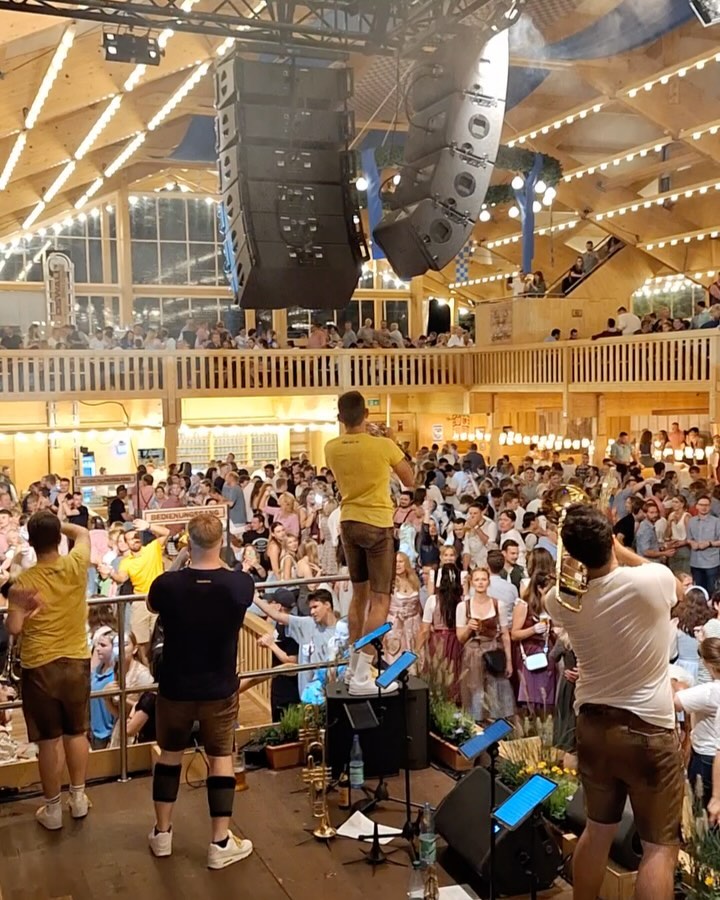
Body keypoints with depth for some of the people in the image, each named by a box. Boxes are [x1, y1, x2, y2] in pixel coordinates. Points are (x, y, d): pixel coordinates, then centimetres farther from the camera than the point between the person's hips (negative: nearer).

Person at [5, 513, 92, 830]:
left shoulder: (24, 581, -14)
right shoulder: (75, 566, -8)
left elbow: (14, 628, -15)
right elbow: (82, 533, 13)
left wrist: (18, 606, -7)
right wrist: (56, 524, 15)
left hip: (39, 667, -2)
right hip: (76, 662, 3)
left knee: (48, 740, 7)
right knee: (76, 733, 18)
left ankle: (52, 809, 19)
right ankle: (78, 798, 30)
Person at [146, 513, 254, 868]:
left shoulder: (167, 584, -18)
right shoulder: (241, 584, -17)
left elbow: (151, 606, 7)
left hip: (175, 689, 1)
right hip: (220, 690, 0)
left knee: (169, 755, 19)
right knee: (221, 759, 12)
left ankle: (162, 834, 30)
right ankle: (220, 844, 17)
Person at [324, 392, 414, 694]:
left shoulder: (331, 449, -3)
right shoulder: (383, 445, -16)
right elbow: (410, 481, -1)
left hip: (348, 524, 6)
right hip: (377, 525, -6)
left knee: (359, 594, 19)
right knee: (380, 599, -3)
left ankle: (354, 665, 25)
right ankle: (361, 675, -10)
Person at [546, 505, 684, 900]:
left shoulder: (561, 598, -7)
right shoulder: (652, 580, -17)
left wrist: (579, 550, 8)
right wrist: (617, 548, 12)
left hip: (593, 724, 4)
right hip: (649, 729, -4)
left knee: (597, 829, 22)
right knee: (660, 846, 6)